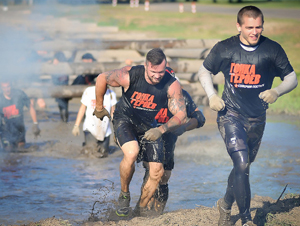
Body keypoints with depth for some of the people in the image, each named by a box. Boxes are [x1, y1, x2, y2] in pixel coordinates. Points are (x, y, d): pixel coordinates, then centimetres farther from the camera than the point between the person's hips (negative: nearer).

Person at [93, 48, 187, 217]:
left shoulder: (172, 85, -23)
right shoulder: (129, 75, -27)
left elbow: (181, 115, -17)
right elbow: (102, 79, -9)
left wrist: (161, 130, -33)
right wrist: (99, 107, 3)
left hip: (149, 126, 3)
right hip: (125, 119, -3)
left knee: (157, 172, -6)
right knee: (132, 153, -33)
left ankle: (141, 210, 18)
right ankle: (124, 194, -7)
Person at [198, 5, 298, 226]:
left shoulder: (273, 50, -8)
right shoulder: (224, 49, -8)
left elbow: (292, 78, 1)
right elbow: (205, 71, 9)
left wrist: (277, 91, -20)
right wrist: (212, 96, -7)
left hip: (257, 119, 3)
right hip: (230, 114, -3)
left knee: (243, 167, 14)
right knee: (242, 164, -17)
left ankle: (225, 205, 40)